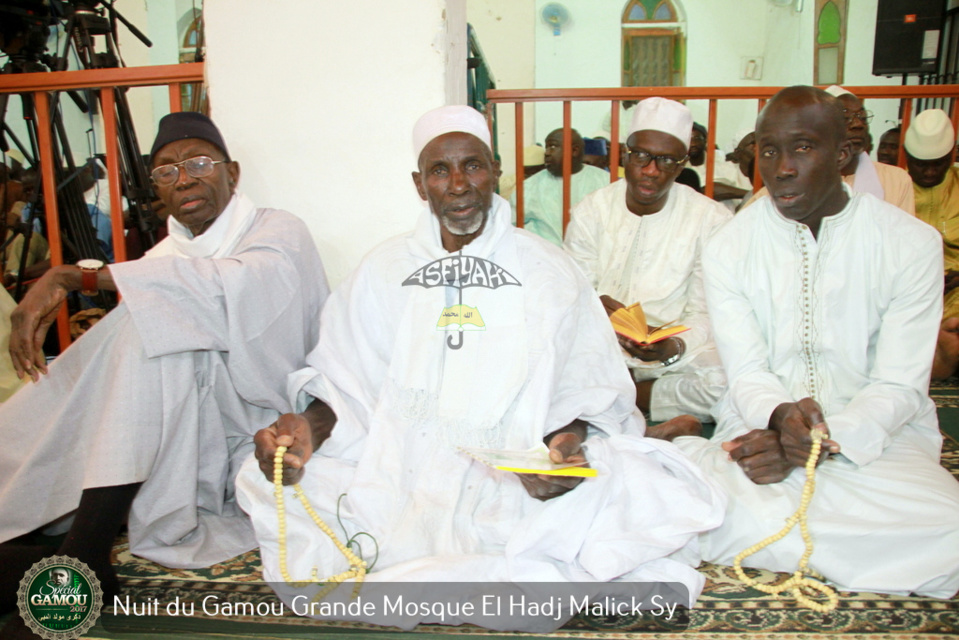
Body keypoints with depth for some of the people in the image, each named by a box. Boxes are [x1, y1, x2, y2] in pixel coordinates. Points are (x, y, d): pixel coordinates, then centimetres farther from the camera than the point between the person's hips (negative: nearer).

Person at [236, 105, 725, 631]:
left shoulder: (549, 272, 7)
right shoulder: (383, 269, 12)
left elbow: (589, 390, 3)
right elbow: (343, 381, 8)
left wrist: (570, 441, -20)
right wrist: (310, 428, -13)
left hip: (520, 483, -1)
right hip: (398, 471, 2)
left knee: (642, 488, -29)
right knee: (263, 478, -20)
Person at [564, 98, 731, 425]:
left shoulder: (712, 220, -1)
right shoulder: (591, 211, 4)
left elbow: (705, 314, -5)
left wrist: (673, 347, -28)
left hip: (679, 352, 0)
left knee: (727, 383, -32)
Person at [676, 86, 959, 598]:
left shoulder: (913, 243, -2)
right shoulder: (729, 247, 0)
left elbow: (900, 386, -6)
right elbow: (746, 373, -4)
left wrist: (824, 442, -23)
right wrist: (781, 418, -28)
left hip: (880, 434, 1)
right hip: (761, 429, -1)